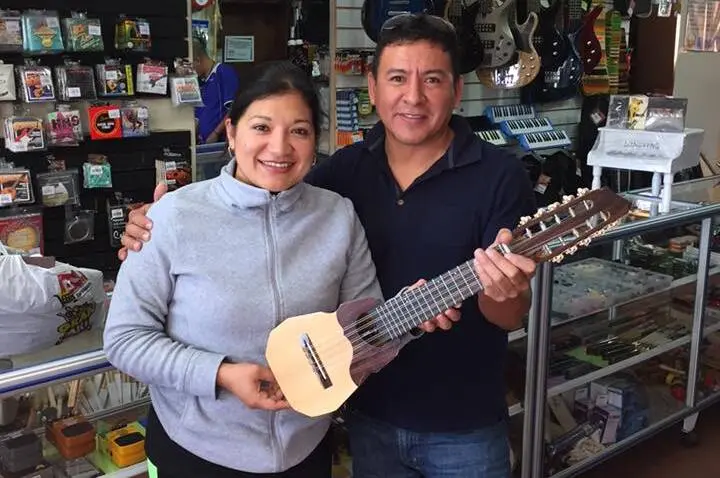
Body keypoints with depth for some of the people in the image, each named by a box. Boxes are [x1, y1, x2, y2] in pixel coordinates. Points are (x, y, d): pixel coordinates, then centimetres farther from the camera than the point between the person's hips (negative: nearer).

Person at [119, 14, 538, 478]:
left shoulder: (499, 175, -13)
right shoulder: (347, 168, -2)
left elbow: (513, 317, -14)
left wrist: (502, 291, -37)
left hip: (463, 428, -3)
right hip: (370, 414, 4)